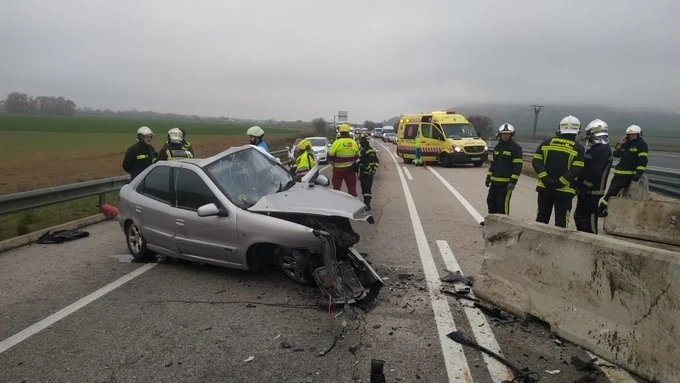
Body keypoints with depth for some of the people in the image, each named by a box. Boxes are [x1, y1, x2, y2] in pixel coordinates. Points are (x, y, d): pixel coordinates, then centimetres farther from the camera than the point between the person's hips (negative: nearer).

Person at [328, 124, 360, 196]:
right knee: (352, 187, 12)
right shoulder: (353, 142, 1)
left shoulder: (337, 142, -13)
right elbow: (357, 156, 12)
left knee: (336, 187, 7)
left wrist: (333, 164, 9)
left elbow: (330, 155, -8)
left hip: (338, 169, -3)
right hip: (350, 169, 4)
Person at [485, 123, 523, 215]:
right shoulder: (497, 146, 16)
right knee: (490, 200, 12)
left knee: (503, 204, -6)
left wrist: (513, 182, -19)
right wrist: (488, 177, 19)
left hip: (506, 182, -8)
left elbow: (518, 166, -13)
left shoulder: (516, 148, -7)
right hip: (495, 181, 8)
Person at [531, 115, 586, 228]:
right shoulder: (579, 148, -4)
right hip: (565, 190, -3)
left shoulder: (547, 143, 5)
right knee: (561, 221, 4)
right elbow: (576, 170, -15)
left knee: (542, 218, 12)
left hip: (544, 187, 3)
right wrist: (560, 182, -15)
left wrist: (545, 178, -10)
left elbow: (536, 161, -3)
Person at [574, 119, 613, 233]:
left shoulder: (603, 150, -16)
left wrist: (584, 186, -19)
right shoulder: (595, 148, 16)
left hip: (592, 192, -10)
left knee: (589, 219, -6)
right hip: (586, 191, 10)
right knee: (579, 216, 17)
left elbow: (596, 172, -23)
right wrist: (579, 185, 15)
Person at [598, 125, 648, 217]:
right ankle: (606, 209, 20)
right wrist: (620, 144, 1)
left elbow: (643, 160, -15)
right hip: (619, 172, 8)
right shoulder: (626, 144, 16)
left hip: (628, 174, -8)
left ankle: (601, 209, -10)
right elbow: (616, 154, 13)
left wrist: (639, 173, -24)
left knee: (612, 191, -14)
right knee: (611, 190, 12)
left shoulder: (641, 145, -7)